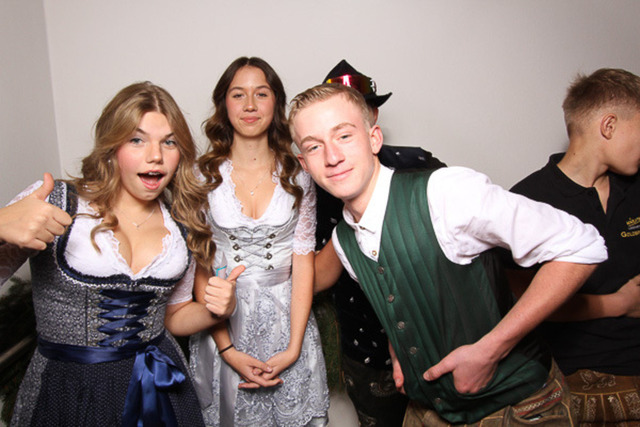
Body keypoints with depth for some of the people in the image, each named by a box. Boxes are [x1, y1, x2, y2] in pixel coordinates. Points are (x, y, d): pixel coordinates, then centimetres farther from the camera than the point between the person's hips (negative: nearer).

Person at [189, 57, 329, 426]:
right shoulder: (203, 176, -3)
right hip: (222, 323, 0)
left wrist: (294, 348, -10)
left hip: (286, 320, 1)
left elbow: (304, 262, -4)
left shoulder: (297, 174, -1)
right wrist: (228, 350, -11)